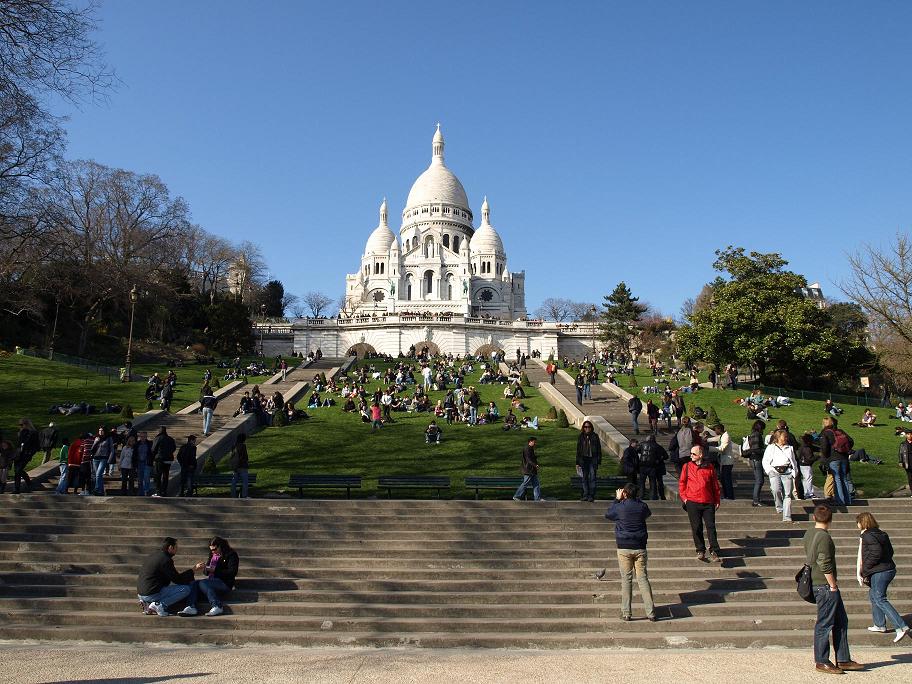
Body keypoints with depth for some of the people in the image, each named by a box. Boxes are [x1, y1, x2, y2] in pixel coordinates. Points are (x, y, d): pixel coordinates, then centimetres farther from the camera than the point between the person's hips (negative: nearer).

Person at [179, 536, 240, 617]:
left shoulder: (231, 555, -4)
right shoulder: (213, 555, 19)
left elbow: (232, 572, -14)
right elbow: (207, 572, 21)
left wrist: (214, 570, -17)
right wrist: (204, 567, -5)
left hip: (225, 583, -7)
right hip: (211, 580, 7)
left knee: (202, 583, -29)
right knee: (193, 583, -17)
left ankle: (217, 607, -32)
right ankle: (191, 607, -33)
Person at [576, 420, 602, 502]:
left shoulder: (595, 437, -1)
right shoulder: (581, 437, 5)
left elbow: (599, 450, 2)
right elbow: (578, 450, 9)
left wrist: (599, 462, -2)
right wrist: (577, 463, 6)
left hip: (593, 460, -2)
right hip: (583, 460, 2)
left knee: (592, 478, -4)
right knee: (584, 478, 5)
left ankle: (591, 495, 2)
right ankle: (585, 495, 13)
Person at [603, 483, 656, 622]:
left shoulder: (619, 507, -10)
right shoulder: (642, 507, -2)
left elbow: (607, 514, 11)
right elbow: (648, 513, 24)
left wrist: (617, 499, 15)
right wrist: (635, 499, 24)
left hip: (624, 548, -2)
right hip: (640, 548, 2)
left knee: (626, 579, 4)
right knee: (643, 578, 7)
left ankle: (626, 613, 5)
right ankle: (651, 613, 5)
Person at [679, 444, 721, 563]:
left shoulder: (709, 468, 6)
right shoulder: (687, 467, 4)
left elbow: (715, 485, 12)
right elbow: (682, 483, 9)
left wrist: (717, 500, 9)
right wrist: (684, 497, -1)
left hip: (708, 503, 0)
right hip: (692, 502, 0)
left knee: (711, 527, -3)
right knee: (696, 528, 4)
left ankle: (714, 552, 1)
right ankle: (700, 551, 15)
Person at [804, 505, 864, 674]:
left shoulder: (809, 533, 9)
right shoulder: (824, 537, -19)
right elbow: (825, 565, -22)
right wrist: (833, 585, -11)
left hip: (817, 583, 9)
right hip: (825, 586, -9)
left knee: (841, 621, 16)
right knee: (824, 624, 0)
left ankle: (843, 660, 21)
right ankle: (822, 662, 9)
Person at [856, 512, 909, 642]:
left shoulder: (868, 536, -15)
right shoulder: (881, 534, 12)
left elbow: (876, 554, -24)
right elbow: (890, 551, 14)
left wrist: (865, 571, -14)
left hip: (879, 572, -10)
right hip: (889, 569, 10)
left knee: (880, 600, -5)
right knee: (873, 595, 21)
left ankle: (901, 627, -12)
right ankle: (880, 625, 28)